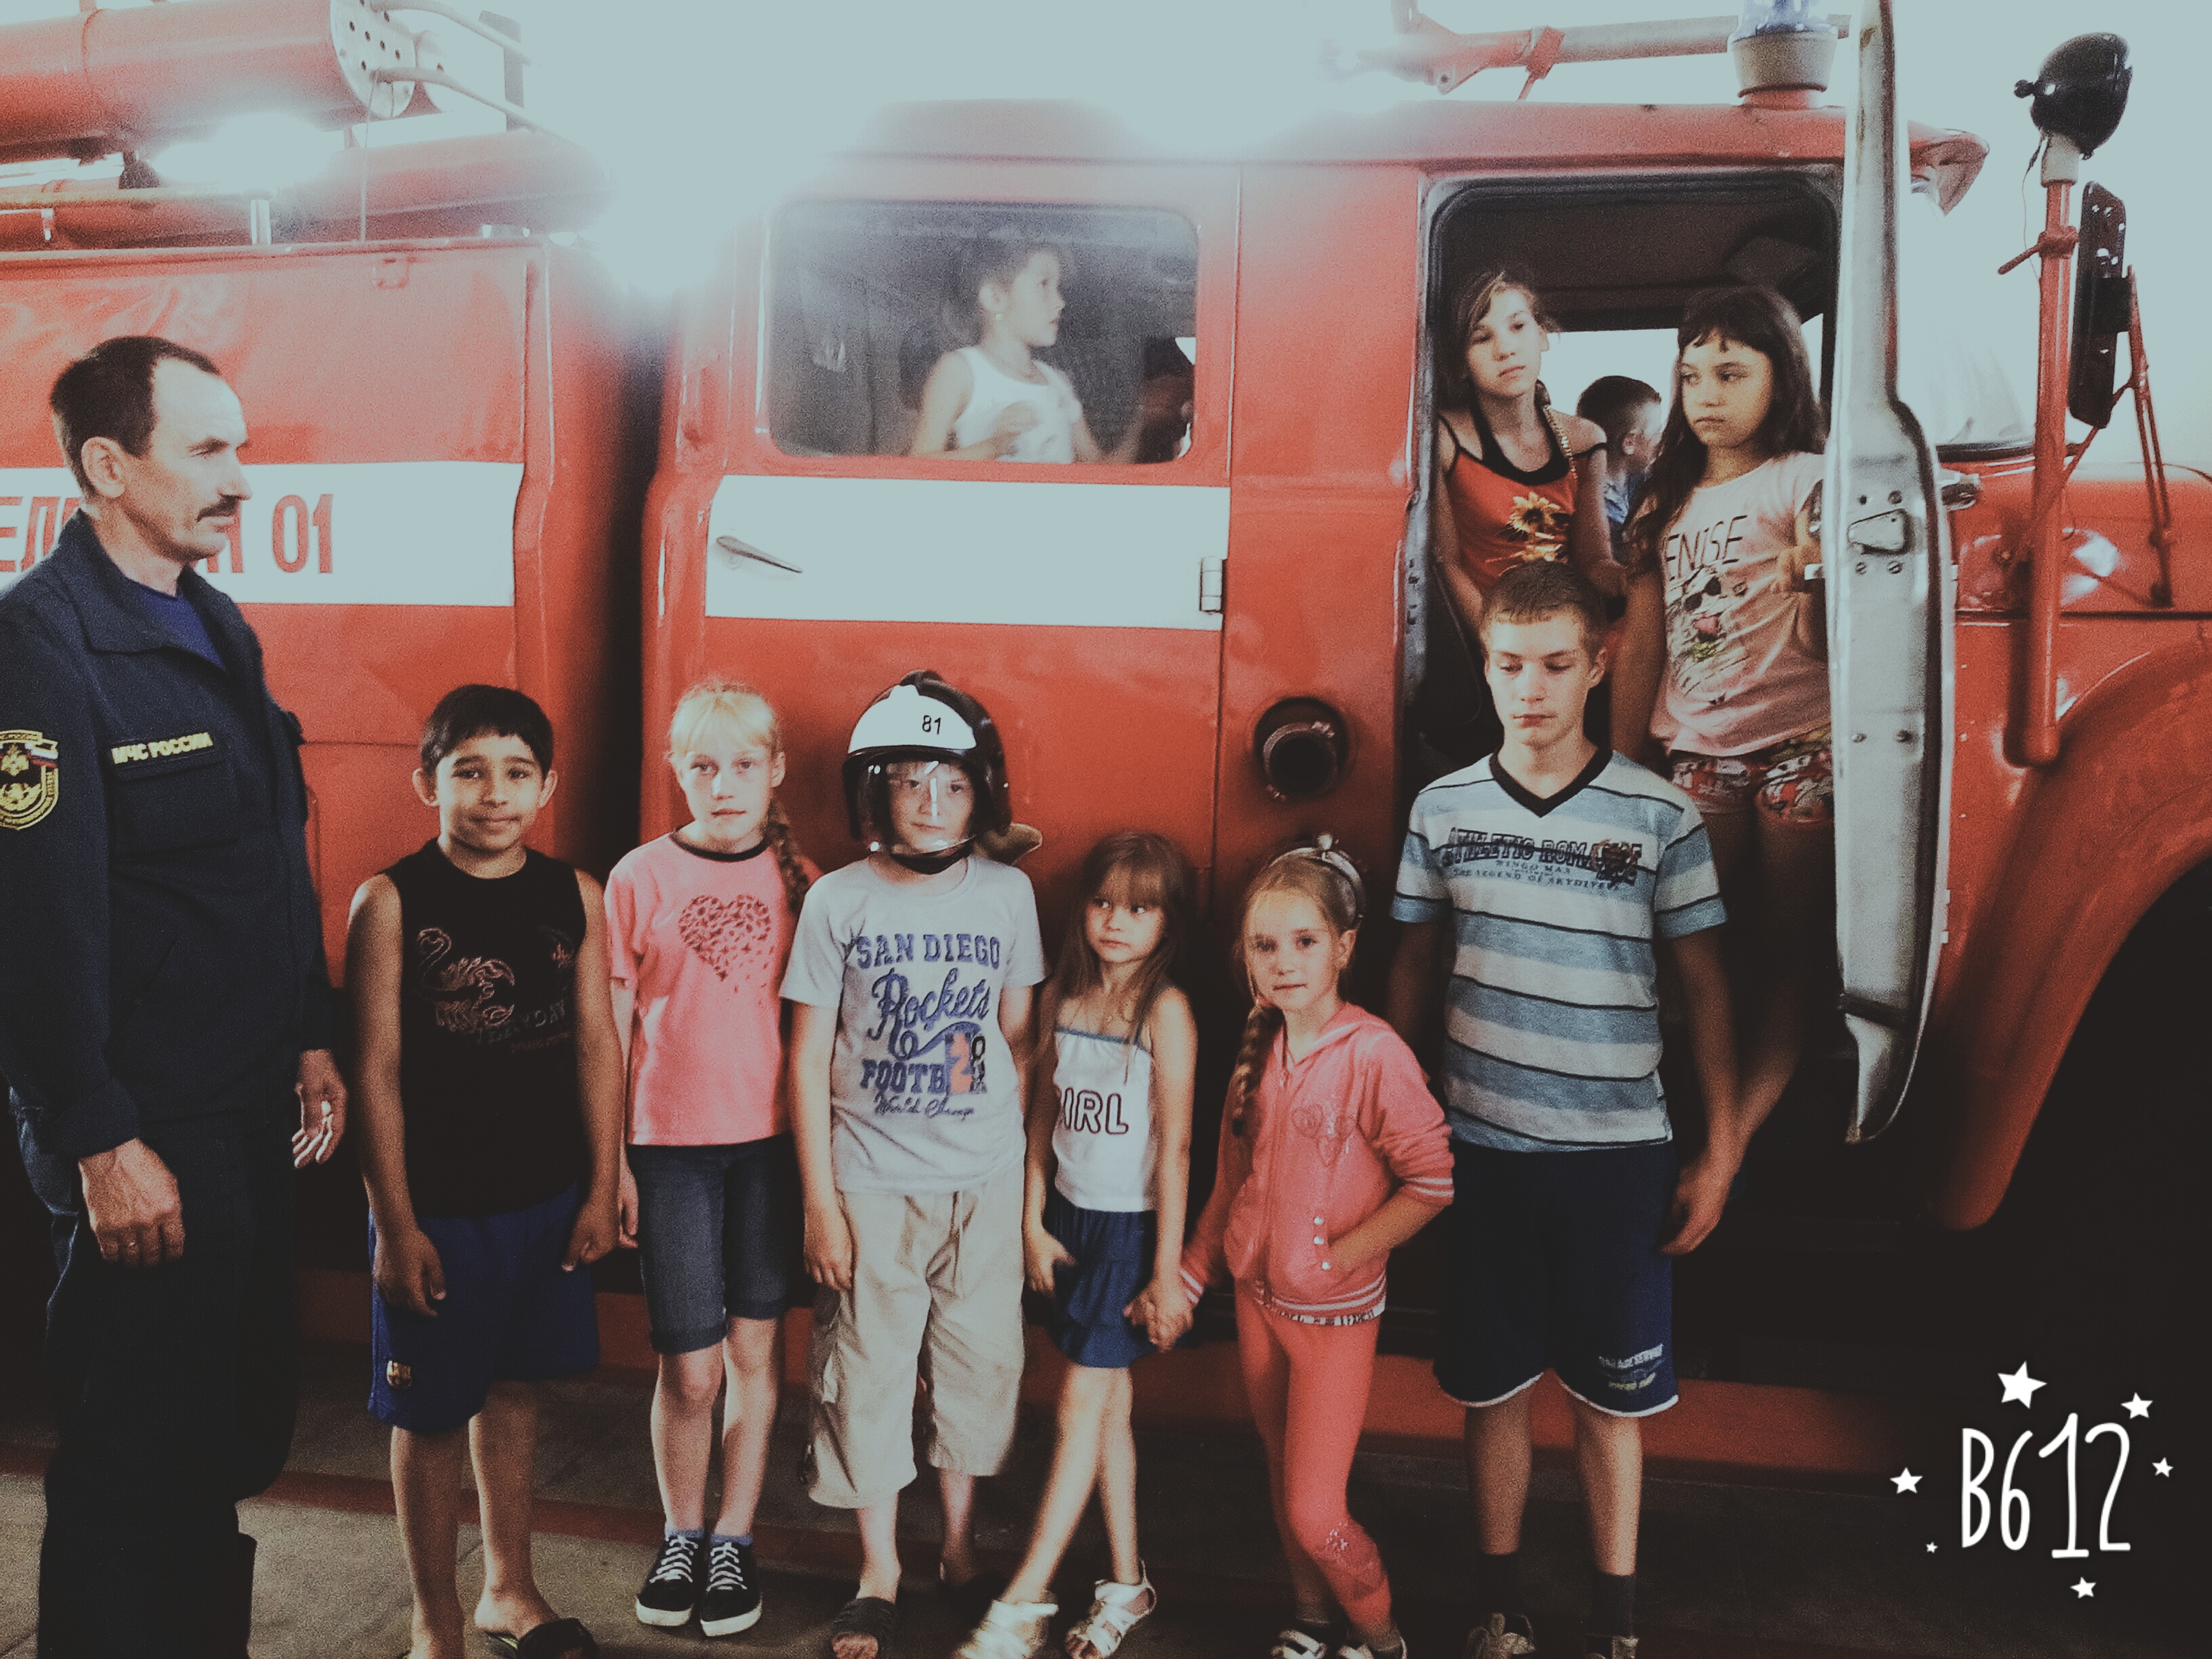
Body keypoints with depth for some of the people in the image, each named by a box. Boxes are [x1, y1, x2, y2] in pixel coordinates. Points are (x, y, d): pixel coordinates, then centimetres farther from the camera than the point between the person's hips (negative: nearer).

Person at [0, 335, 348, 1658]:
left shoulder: (224, 630, 11)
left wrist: (311, 1039, 14)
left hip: (251, 1110, 8)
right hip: (141, 1131, -8)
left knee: (241, 1434, 19)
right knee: (143, 1464, 7)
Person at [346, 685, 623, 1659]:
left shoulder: (575, 897, 0)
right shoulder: (391, 901, -10)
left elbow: (596, 1045, 4)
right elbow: (377, 1071, -10)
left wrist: (600, 1192, 4)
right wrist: (395, 1227, -10)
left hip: (548, 1199, 4)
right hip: (437, 1207, -3)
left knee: (515, 1389, 18)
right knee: (431, 1415, 10)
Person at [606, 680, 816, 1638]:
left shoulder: (796, 875, 2)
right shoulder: (640, 877, -3)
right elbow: (610, 1029, 0)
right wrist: (611, 1161, -1)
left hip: (773, 1140, 2)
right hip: (671, 1145, -1)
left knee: (755, 1348, 10)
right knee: (689, 1369, 5)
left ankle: (734, 1539, 27)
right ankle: (679, 1535, 29)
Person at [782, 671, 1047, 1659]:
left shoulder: (1008, 893, 0)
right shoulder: (837, 900, -5)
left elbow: (1017, 1039, 8)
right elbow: (807, 1056, -3)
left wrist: (1021, 1166, 6)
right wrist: (819, 1200, -5)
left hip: (984, 1184, 2)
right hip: (871, 1185, -1)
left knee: (977, 1360, 12)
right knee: (866, 1372, 7)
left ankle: (959, 1551, 34)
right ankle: (878, 1575, 28)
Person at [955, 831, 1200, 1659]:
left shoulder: (1166, 1010, -14)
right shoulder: (1061, 996, 2)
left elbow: (1175, 1147, -14)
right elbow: (1043, 1114, 9)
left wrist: (1167, 1271, -12)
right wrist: (1033, 1222, 6)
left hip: (1131, 1224, -5)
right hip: (1070, 1216, 5)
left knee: (1082, 1403, -1)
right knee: (1109, 1404, 13)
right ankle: (1126, 1582, 26)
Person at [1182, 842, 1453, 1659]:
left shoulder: (1372, 1052, -20)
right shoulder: (1259, 1050, 1)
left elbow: (1433, 1180, -20)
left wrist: (1338, 1255, -15)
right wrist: (1190, 1278, 13)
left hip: (1334, 1313, -6)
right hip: (1256, 1297, 6)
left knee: (1315, 1509, -2)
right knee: (1284, 1481, 19)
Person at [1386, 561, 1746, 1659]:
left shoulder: (1660, 815, -4)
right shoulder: (1442, 809, 2)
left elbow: (1703, 984, 1)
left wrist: (1720, 1153, 0)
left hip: (1614, 1154, -1)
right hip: (1481, 1147, 2)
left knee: (1611, 1397, 9)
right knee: (1492, 1389, 12)